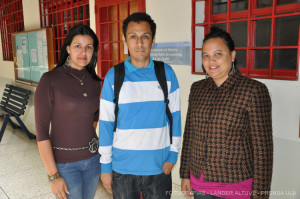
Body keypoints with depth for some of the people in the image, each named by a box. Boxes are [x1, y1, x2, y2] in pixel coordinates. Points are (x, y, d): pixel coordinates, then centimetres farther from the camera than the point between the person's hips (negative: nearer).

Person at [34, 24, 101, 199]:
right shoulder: (50, 80, -14)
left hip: (93, 158, 5)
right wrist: (54, 176, -14)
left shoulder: (94, 81, 1)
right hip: (64, 162, -5)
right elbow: (41, 131, -14)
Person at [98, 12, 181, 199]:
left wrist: (173, 155, -2)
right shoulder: (113, 76, -6)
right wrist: (105, 166, -2)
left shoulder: (166, 73, -3)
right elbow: (106, 123, -3)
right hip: (123, 168, 0)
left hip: (159, 167, 1)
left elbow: (175, 117, 1)